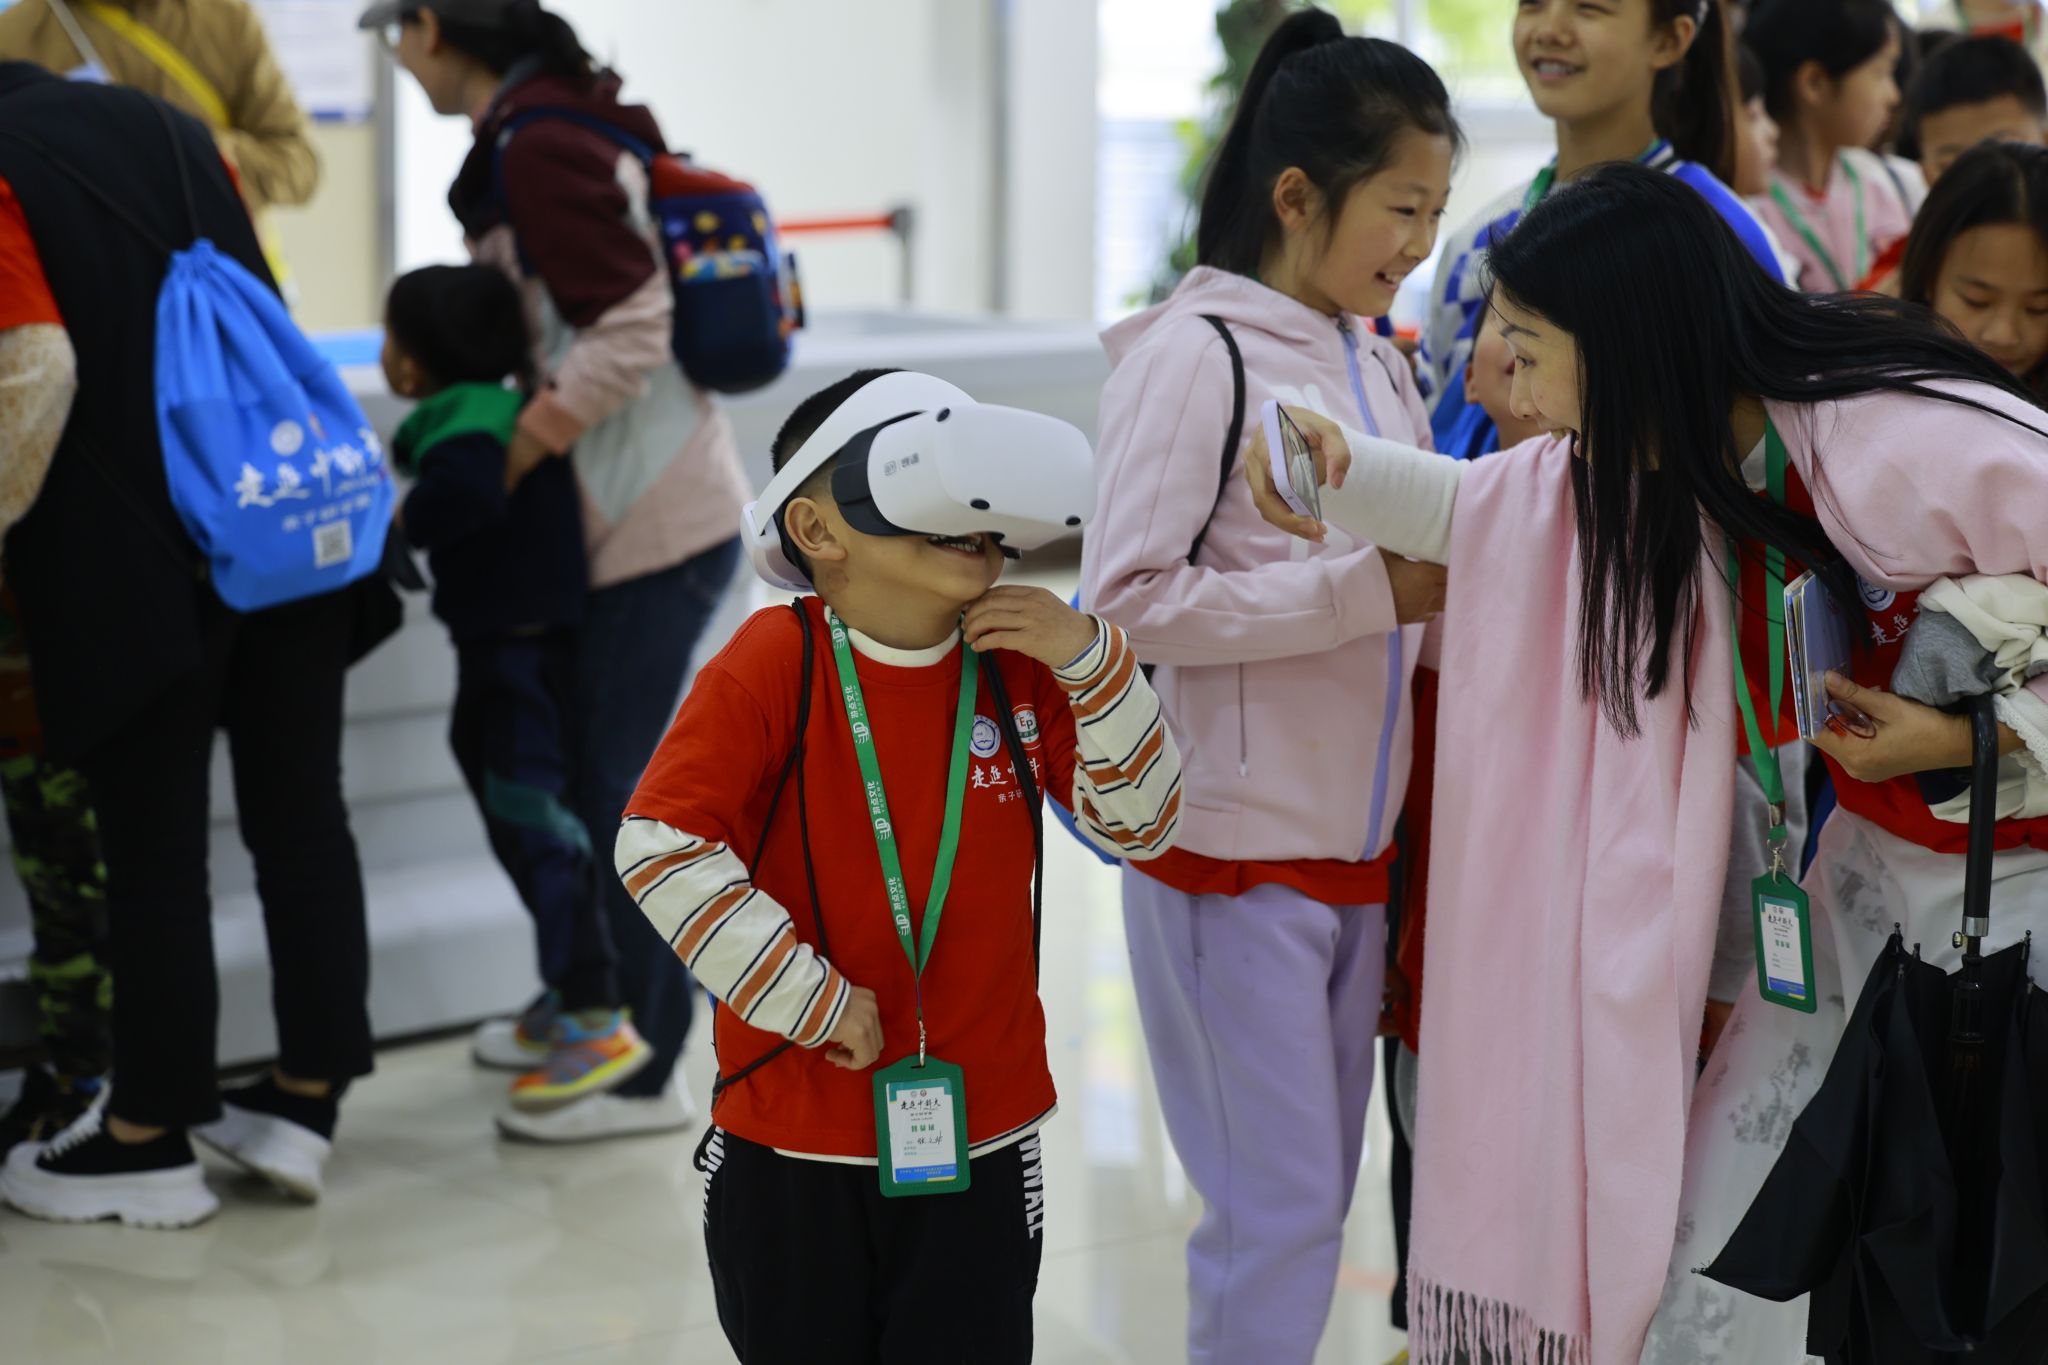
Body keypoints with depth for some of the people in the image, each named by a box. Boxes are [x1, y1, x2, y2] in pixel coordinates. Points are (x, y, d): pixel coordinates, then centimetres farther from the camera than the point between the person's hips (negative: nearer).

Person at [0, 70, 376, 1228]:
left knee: (155, 851, 2)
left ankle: (151, 1139, 12)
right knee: (302, 817, 10)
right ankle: (306, 1100, 17)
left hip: (138, 563, -6)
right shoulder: (169, 130, 12)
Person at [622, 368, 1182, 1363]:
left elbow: (1141, 826, -1)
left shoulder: (1022, 664, -1)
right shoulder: (775, 662, -14)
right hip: (790, 1141, -2)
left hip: (980, 1140, 3)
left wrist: (1091, 661, -15)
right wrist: (807, 996, -18)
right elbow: (659, 843, -19)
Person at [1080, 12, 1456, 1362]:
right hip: (1234, 846, -7)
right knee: (1279, 1209, -2)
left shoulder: (1382, 364, 11)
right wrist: (1369, 591, -21)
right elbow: (1126, 596, -20)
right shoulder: (1197, 353, -13)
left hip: (1358, 840, 8)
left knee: (1319, 1198, 14)